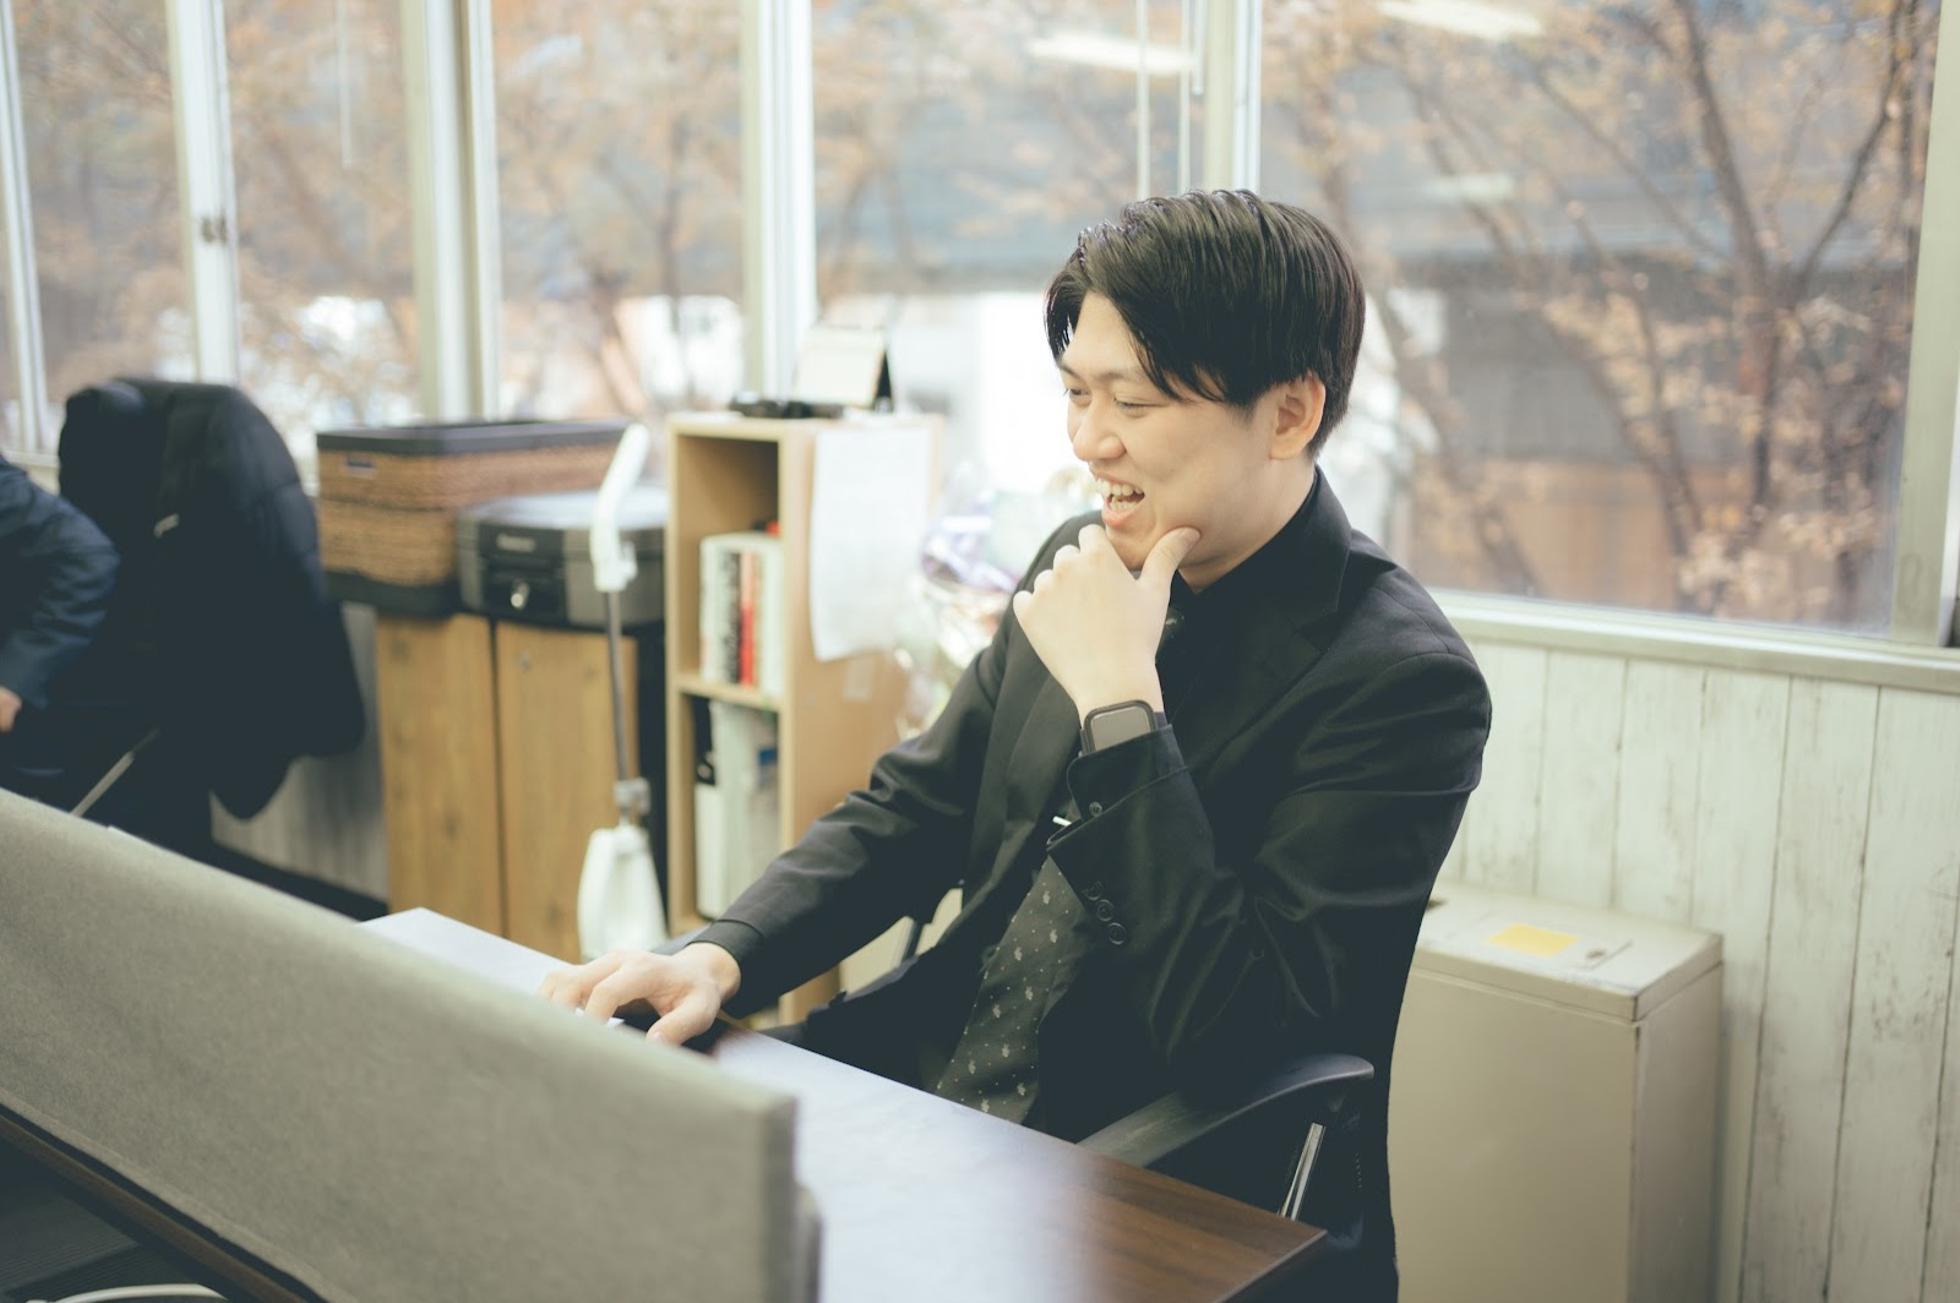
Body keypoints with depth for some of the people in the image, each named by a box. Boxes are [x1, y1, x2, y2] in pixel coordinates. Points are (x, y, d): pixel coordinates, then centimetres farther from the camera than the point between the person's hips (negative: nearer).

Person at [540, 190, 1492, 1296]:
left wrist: (1119, 702, -23)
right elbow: (910, 817, 9)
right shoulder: (1085, 567, 4)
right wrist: (721, 957, -8)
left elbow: (1227, 1027, -23)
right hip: (928, 1080, 6)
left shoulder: (1403, 681, -17)